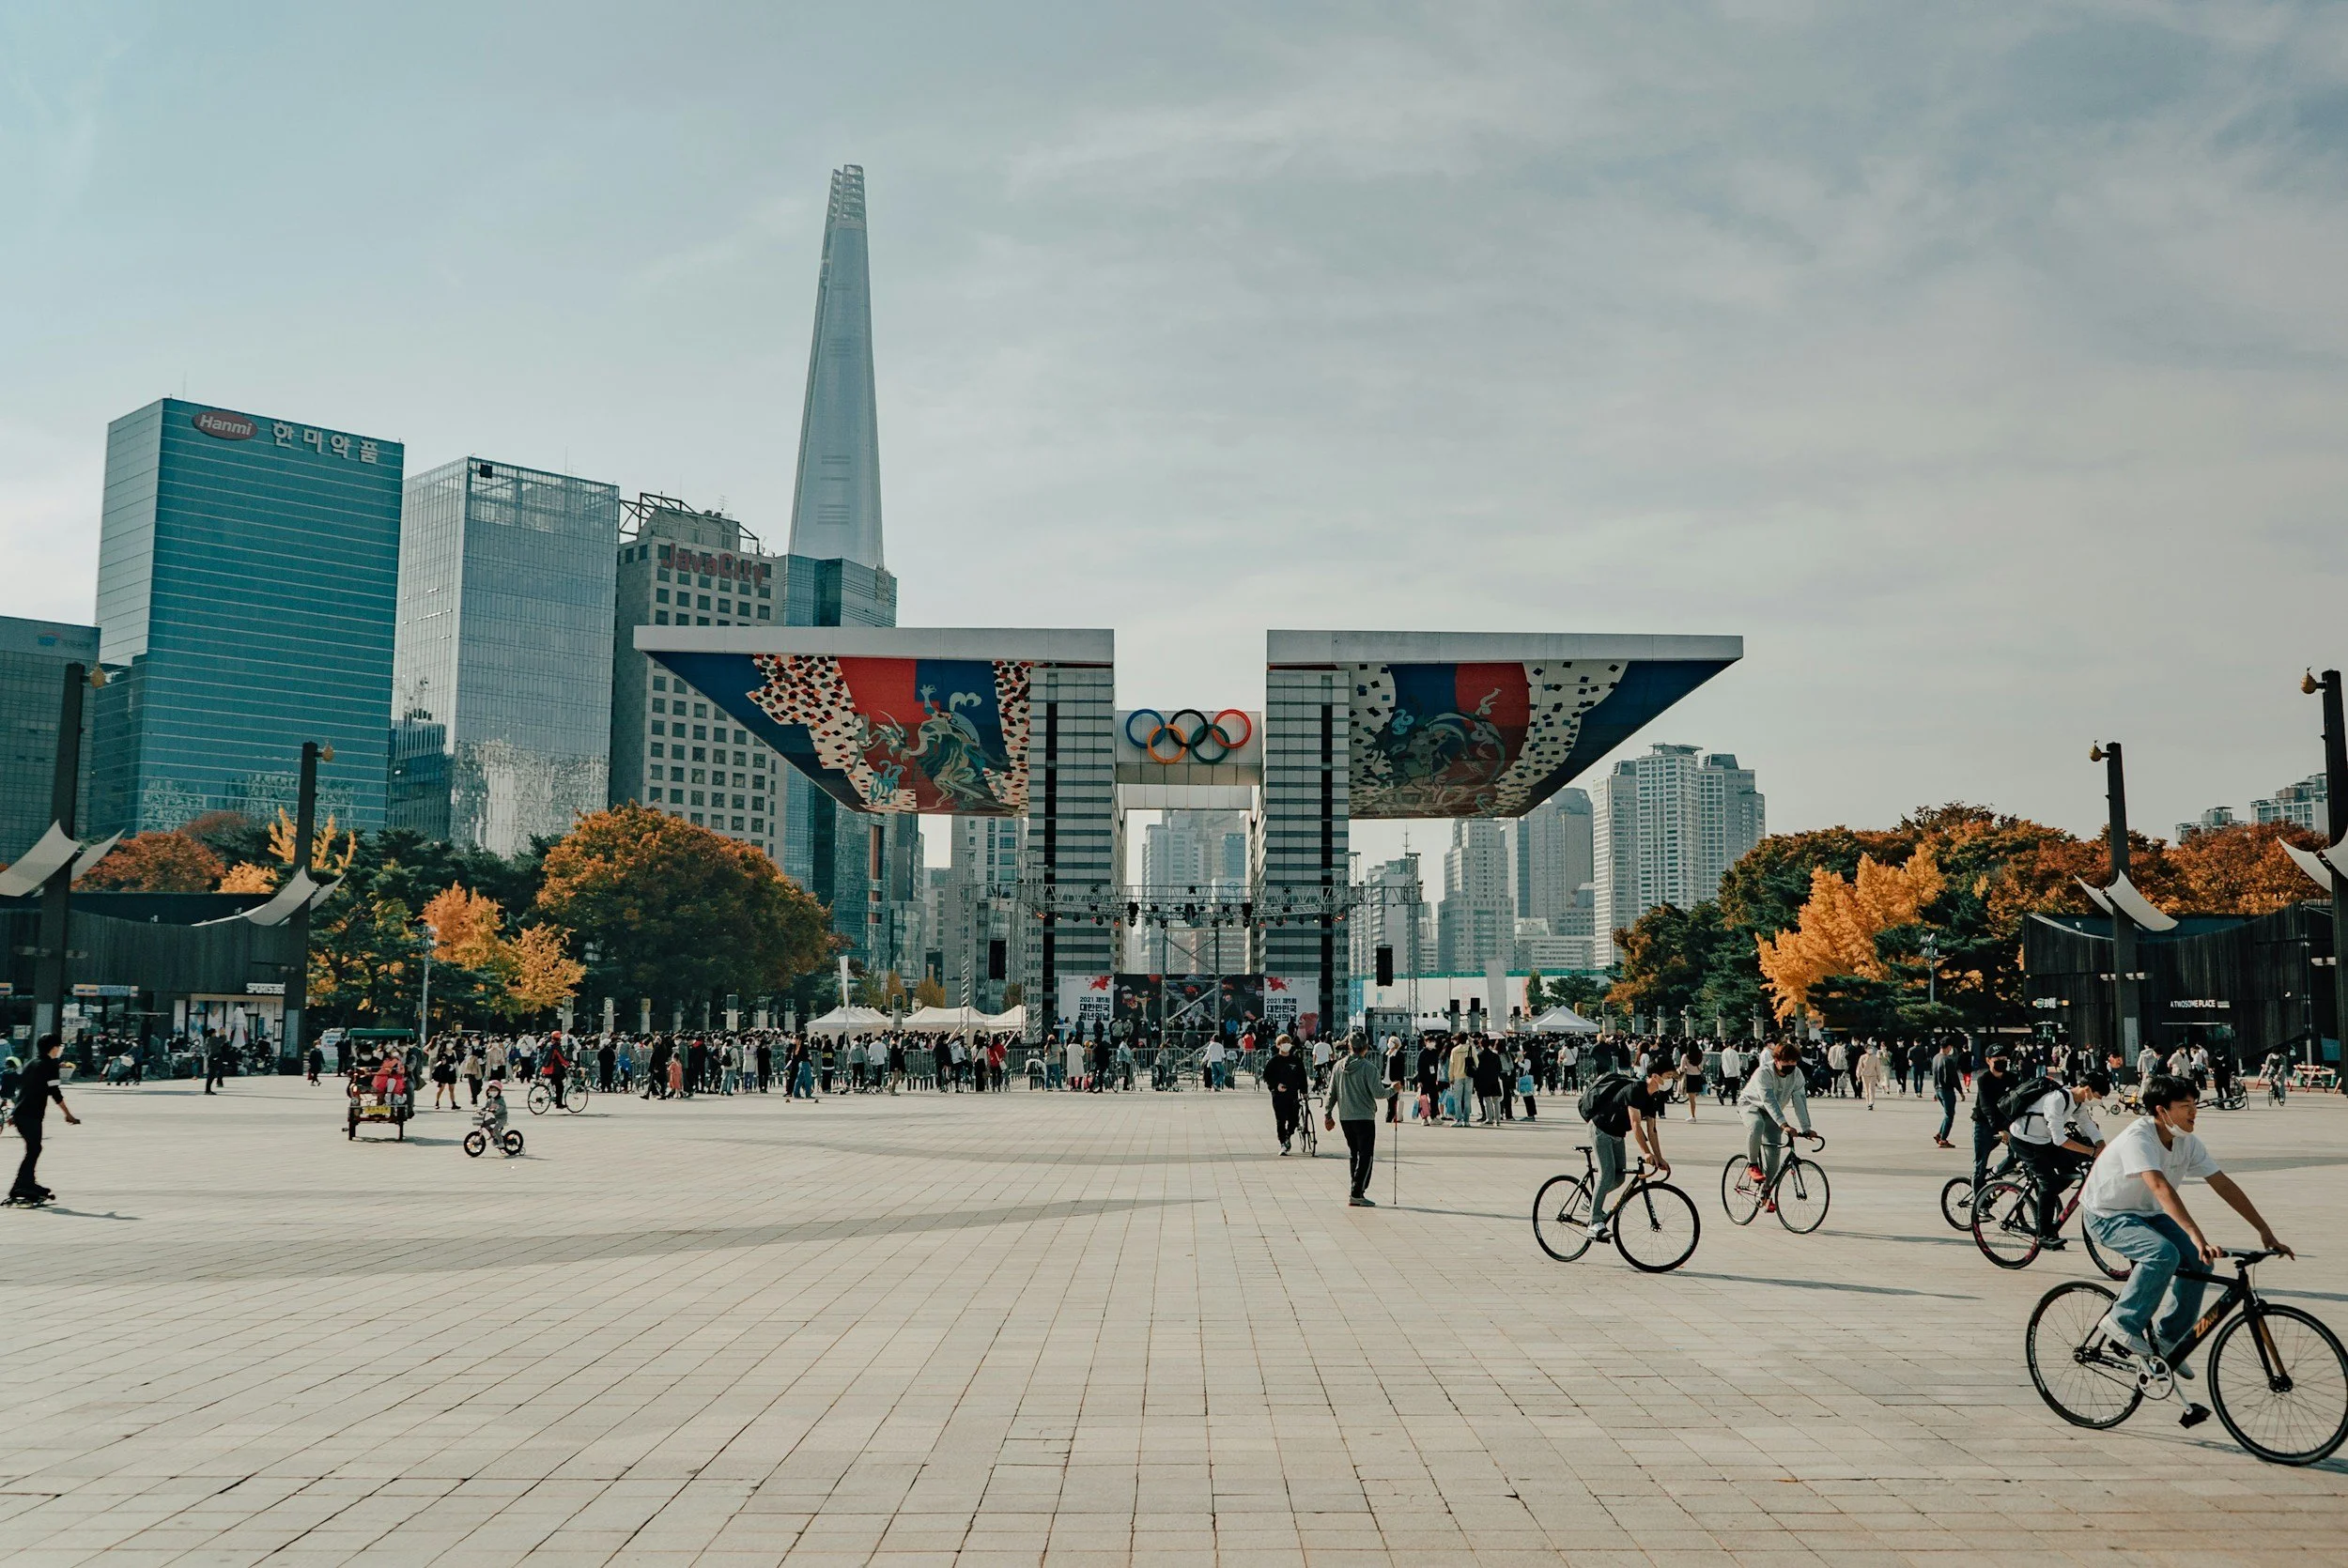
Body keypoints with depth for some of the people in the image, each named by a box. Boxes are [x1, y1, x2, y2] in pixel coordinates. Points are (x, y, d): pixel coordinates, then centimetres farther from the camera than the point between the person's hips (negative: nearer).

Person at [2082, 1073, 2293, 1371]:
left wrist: (2265, 1232, -5)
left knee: (2198, 1261, -10)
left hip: (2147, 1214, 8)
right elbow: (2160, 1187, -43)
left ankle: (2167, 1338, 6)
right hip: (2107, 1216, -8)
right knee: (2164, 1253, -31)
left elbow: (2224, 1185, -3)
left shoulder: (2188, 1143, -6)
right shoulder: (2138, 1138, -30)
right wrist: (2197, 1237, -52)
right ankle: (2122, 1322, -14)